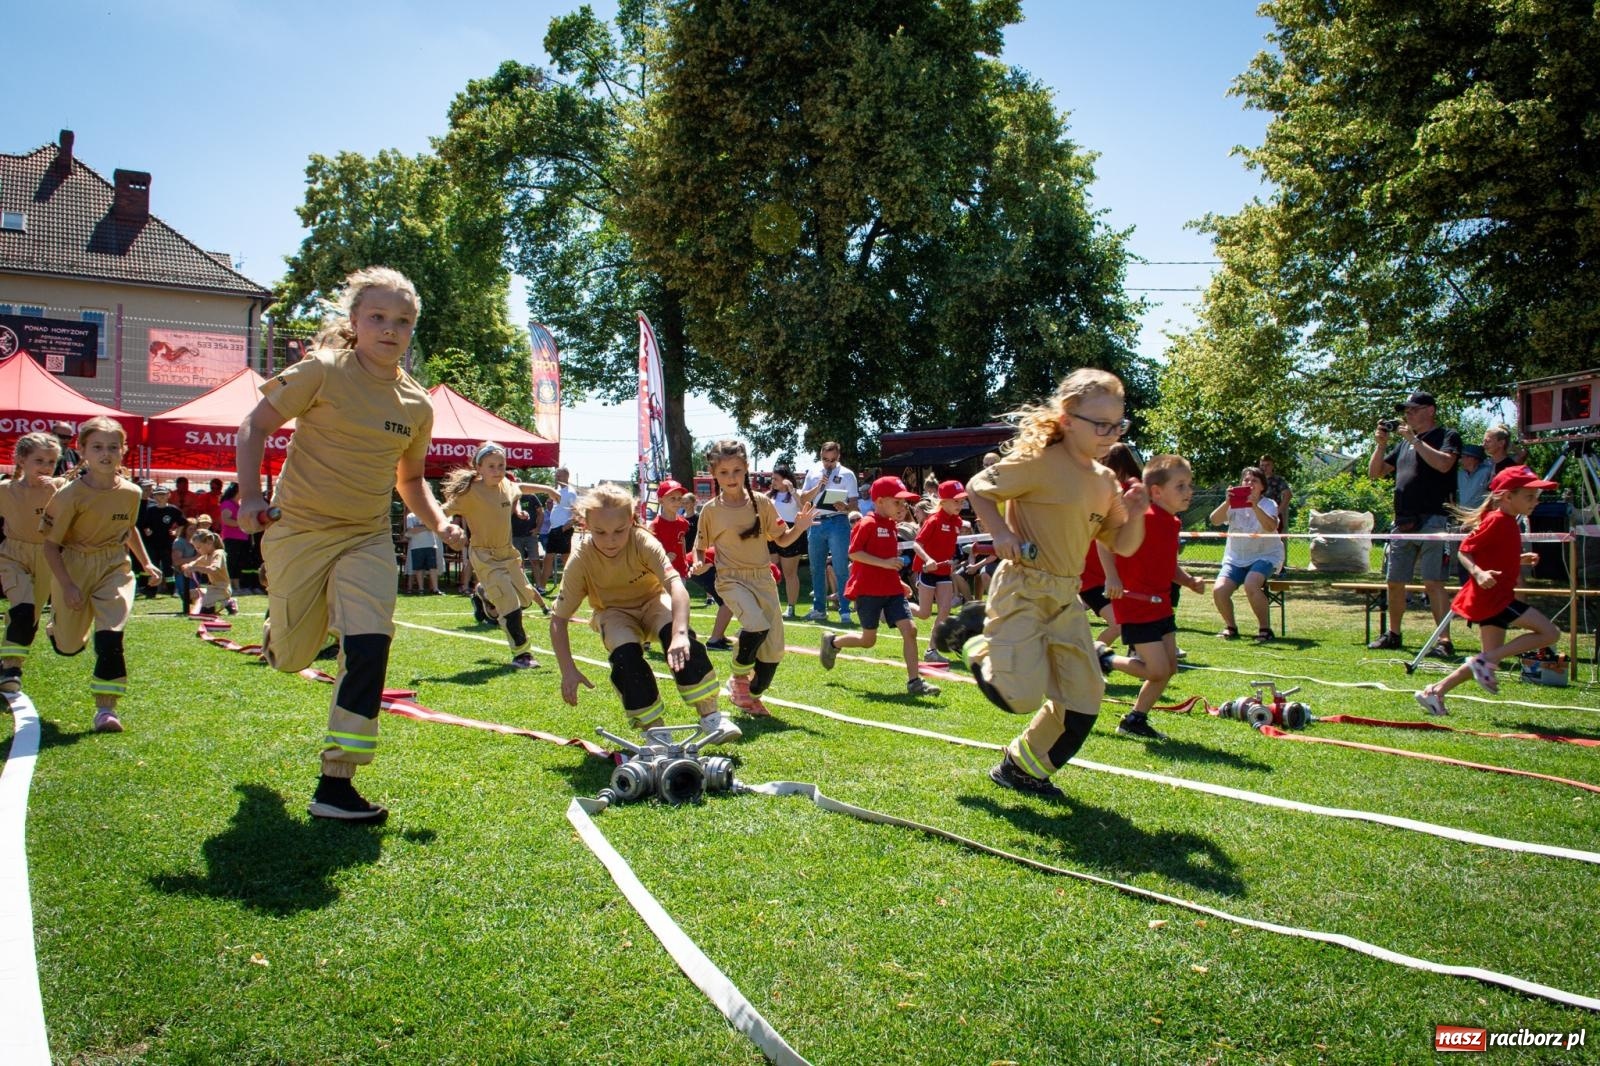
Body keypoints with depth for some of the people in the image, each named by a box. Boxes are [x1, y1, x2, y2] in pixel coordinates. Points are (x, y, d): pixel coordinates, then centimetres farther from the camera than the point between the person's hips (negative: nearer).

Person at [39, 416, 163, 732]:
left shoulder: (131, 493, -2)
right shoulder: (70, 494, -15)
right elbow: (50, 544, -11)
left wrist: (146, 564, 14)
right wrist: (67, 585, -17)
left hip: (115, 569, 1)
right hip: (74, 568, -1)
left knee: (111, 635, -17)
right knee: (68, 646, 13)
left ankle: (106, 707, -10)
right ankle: (55, 629, 52)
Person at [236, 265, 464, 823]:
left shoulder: (417, 405, 2)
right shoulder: (323, 371, -10)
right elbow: (255, 426, -4)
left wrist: (440, 523, -2)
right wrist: (251, 497, -16)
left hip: (369, 538, 3)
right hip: (300, 529, -2)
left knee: (370, 645, -17)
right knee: (292, 658, 10)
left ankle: (335, 786, -8)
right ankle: (275, 631, 53)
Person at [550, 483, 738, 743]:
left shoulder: (644, 543, -29)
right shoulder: (580, 560, -24)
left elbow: (676, 585, -43)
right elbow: (558, 620, -19)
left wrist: (680, 633, -59)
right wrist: (568, 671, -28)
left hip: (652, 600, -1)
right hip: (614, 612, 1)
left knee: (680, 639, -31)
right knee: (625, 654, -31)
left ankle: (710, 717, -25)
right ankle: (654, 730, -17)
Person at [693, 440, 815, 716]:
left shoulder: (762, 503, 1)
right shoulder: (711, 510, -3)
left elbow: (781, 539, 8)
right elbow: (701, 548, 8)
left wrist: (799, 528, -12)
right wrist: (698, 564, -14)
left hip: (763, 578, 3)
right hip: (731, 580, -3)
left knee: (773, 650, 3)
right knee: (757, 625, -30)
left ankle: (753, 696, 28)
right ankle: (738, 677, -3)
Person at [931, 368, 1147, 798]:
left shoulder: (1105, 481, 9)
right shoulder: (1040, 462, -13)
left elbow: (1122, 545, 13)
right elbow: (978, 488, -6)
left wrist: (1135, 515, -7)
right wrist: (1001, 533, -20)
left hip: (1066, 597, 8)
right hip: (1022, 589, -7)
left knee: (1084, 698, 7)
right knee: (1020, 697, -13)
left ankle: (1023, 767, 26)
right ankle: (975, 638, 15)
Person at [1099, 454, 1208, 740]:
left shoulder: (1173, 524, 11)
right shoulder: (1143, 519, -19)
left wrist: (1189, 580, 7)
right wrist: (1114, 579, -29)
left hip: (1161, 604, 9)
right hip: (1136, 606, -9)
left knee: (1169, 668, 10)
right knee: (1158, 670, -9)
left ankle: (1136, 720, 23)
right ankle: (1102, 657, 12)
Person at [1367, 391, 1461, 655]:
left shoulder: (1447, 436, 2)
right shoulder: (1404, 443, 19)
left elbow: (1443, 463, -18)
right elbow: (1374, 473, 19)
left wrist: (1414, 439, -13)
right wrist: (1381, 444, 5)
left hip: (1433, 521, -7)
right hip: (1403, 522, 7)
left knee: (1433, 581, -14)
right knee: (1395, 581, 11)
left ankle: (1444, 641, -13)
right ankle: (1393, 634, 24)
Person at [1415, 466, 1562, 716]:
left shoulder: (1508, 522, 15)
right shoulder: (1497, 520, -14)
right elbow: (1464, 551, -18)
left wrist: (1521, 559, 13)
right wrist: (1479, 573, -33)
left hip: (1494, 599, 10)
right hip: (1492, 596, -10)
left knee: (1492, 657, 11)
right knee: (1550, 633, -12)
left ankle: (1435, 692, 10)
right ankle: (1485, 660, -11)